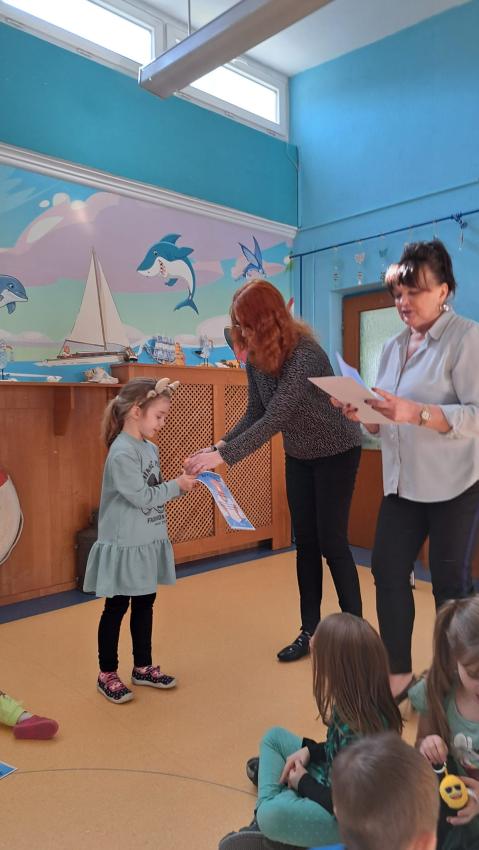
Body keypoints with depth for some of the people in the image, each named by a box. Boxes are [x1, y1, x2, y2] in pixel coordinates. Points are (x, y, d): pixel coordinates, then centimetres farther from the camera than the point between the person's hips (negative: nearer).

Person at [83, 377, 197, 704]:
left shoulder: (150, 447, 6)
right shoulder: (122, 452, -21)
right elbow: (142, 496, -22)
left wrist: (182, 481, -4)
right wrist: (177, 486, -14)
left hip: (149, 543, 8)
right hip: (125, 546, -8)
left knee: (145, 604, 18)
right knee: (116, 608, 7)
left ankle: (143, 667, 33)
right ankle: (107, 674, 23)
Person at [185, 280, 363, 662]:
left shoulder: (306, 355, -31)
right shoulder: (255, 360, -8)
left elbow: (274, 419, -36)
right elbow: (254, 415, -4)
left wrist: (224, 455, -38)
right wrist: (219, 445, -19)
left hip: (337, 452, -7)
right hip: (299, 456, 7)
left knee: (332, 542, -3)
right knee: (305, 542, 9)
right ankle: (310, 631, 20)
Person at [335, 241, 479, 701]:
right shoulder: (393, 346, 11)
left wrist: (416, 413, -30)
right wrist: (365, 414, -7)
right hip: (402, 482, 7)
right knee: (387, 569, 6)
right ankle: (398, 673, 23)